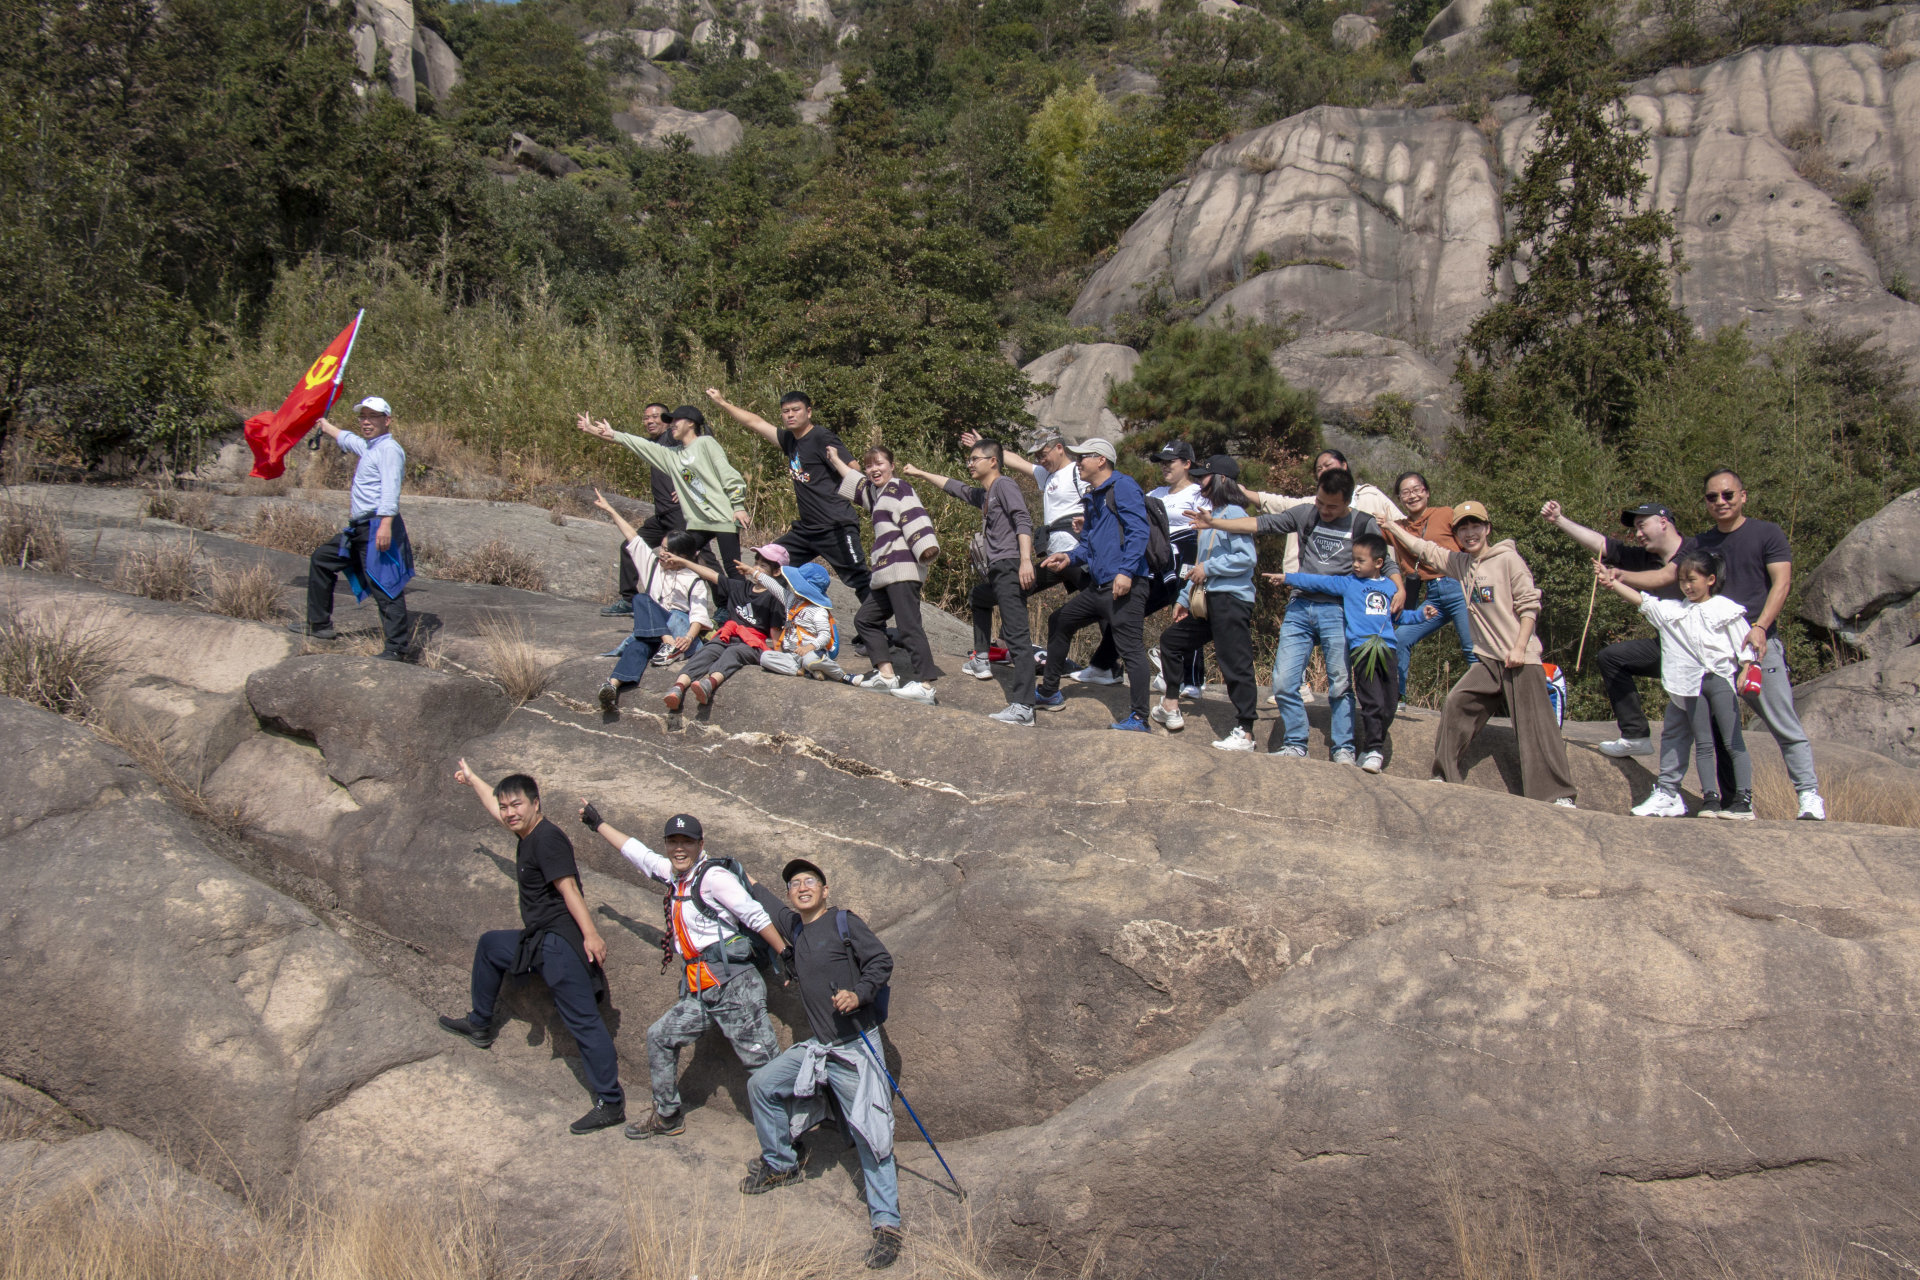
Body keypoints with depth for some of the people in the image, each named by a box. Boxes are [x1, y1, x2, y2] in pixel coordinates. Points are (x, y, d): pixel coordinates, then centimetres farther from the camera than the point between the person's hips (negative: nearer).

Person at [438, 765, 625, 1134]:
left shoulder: (547, 838, -14)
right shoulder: (527, 834, 15)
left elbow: (568, 887, -23)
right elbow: (496, 808, 35)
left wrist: (590, 933, -30)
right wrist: (472, 780, 50)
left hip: (560, 941, -11)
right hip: (539, 940, 11)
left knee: (583, 1019, -14)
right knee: (489, 944, 30)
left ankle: (611, 1104, -17)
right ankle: (479, 1025, 42)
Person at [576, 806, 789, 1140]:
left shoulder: (714, 876, -9)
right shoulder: (674, 874, 15)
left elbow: (756, 917, -11)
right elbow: (636, 852, 28)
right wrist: (598, 823, 36)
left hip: (734, 987, -9)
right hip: (701, 994, 9)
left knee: (764, 1063, -9)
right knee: (660, 1038, 16)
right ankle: (667, 1118, 29)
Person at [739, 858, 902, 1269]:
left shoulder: (845, 923, -6)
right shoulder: (795, 926, 13)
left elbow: (881, 961, -10)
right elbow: (769, 905, 34)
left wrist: (859, 993, -26)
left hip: (856, 1047, -7)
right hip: (817, 1048, 7)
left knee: (870, 1133, -11)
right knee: (761, 1084, 9)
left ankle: (886, 1224, -11)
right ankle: (780, 1165, 27)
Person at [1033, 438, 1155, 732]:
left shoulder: (1123, 486, -8)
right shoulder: (1093, 497, 22)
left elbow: (1138, 530, -17)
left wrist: (1126, 571, -25)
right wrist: (1069, 557, 9)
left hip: (1124, 586, -11)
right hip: (1097, 586, 11)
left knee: (1130, 649, -12)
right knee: (1058, 622, 20)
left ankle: (1139, 719, -12)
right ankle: (1050, 693, 32)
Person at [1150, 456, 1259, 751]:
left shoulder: (1233, 514, -11)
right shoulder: (1208, 513, 19)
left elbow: (1247, 558, -21)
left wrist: (1208, 568, -16)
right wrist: (1184, 597, 23)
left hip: (1230, 600, -11)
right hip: (1205, 600, 11)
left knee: (1235, 665, -9)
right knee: (1171, 639, 18)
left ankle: (1244, 733, -7)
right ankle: (1170, 708, 30)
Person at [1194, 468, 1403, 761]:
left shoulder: (1363, 525, 4)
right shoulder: (1306, 514, 10)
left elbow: (1386, 562, 7)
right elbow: (1263, 523, 9)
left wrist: (1399, 588, -13)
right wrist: (1214, 523, 5)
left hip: (1338, 610, -3)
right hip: (1300, 607, 3)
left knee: (1340, 684, -6)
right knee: (1284, 682, -4)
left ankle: (1343, 749, 4)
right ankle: (1294, 745, 7)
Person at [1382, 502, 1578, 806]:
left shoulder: (1507, 559, -5)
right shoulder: (1459, 563, 11)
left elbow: (1530, 604, -8)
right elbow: (1422, 549, 21)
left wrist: (1520, 647, -14)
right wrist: (1390, 525, 22)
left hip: (1520, 658, -6)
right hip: (1488, 659, 6)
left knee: (1536, 725, -8)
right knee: (1456, 706, -5)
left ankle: (1558, 795, -6)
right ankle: (1444, 777, 7)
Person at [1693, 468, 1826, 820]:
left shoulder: (1767, 533, 4)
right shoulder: (1701, 544, 17)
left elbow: (1782, 582, -5)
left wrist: (1760, 626, -18)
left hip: (1759, 642, -5)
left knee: (1784, 725, -8)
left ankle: (1809, 794, -6)